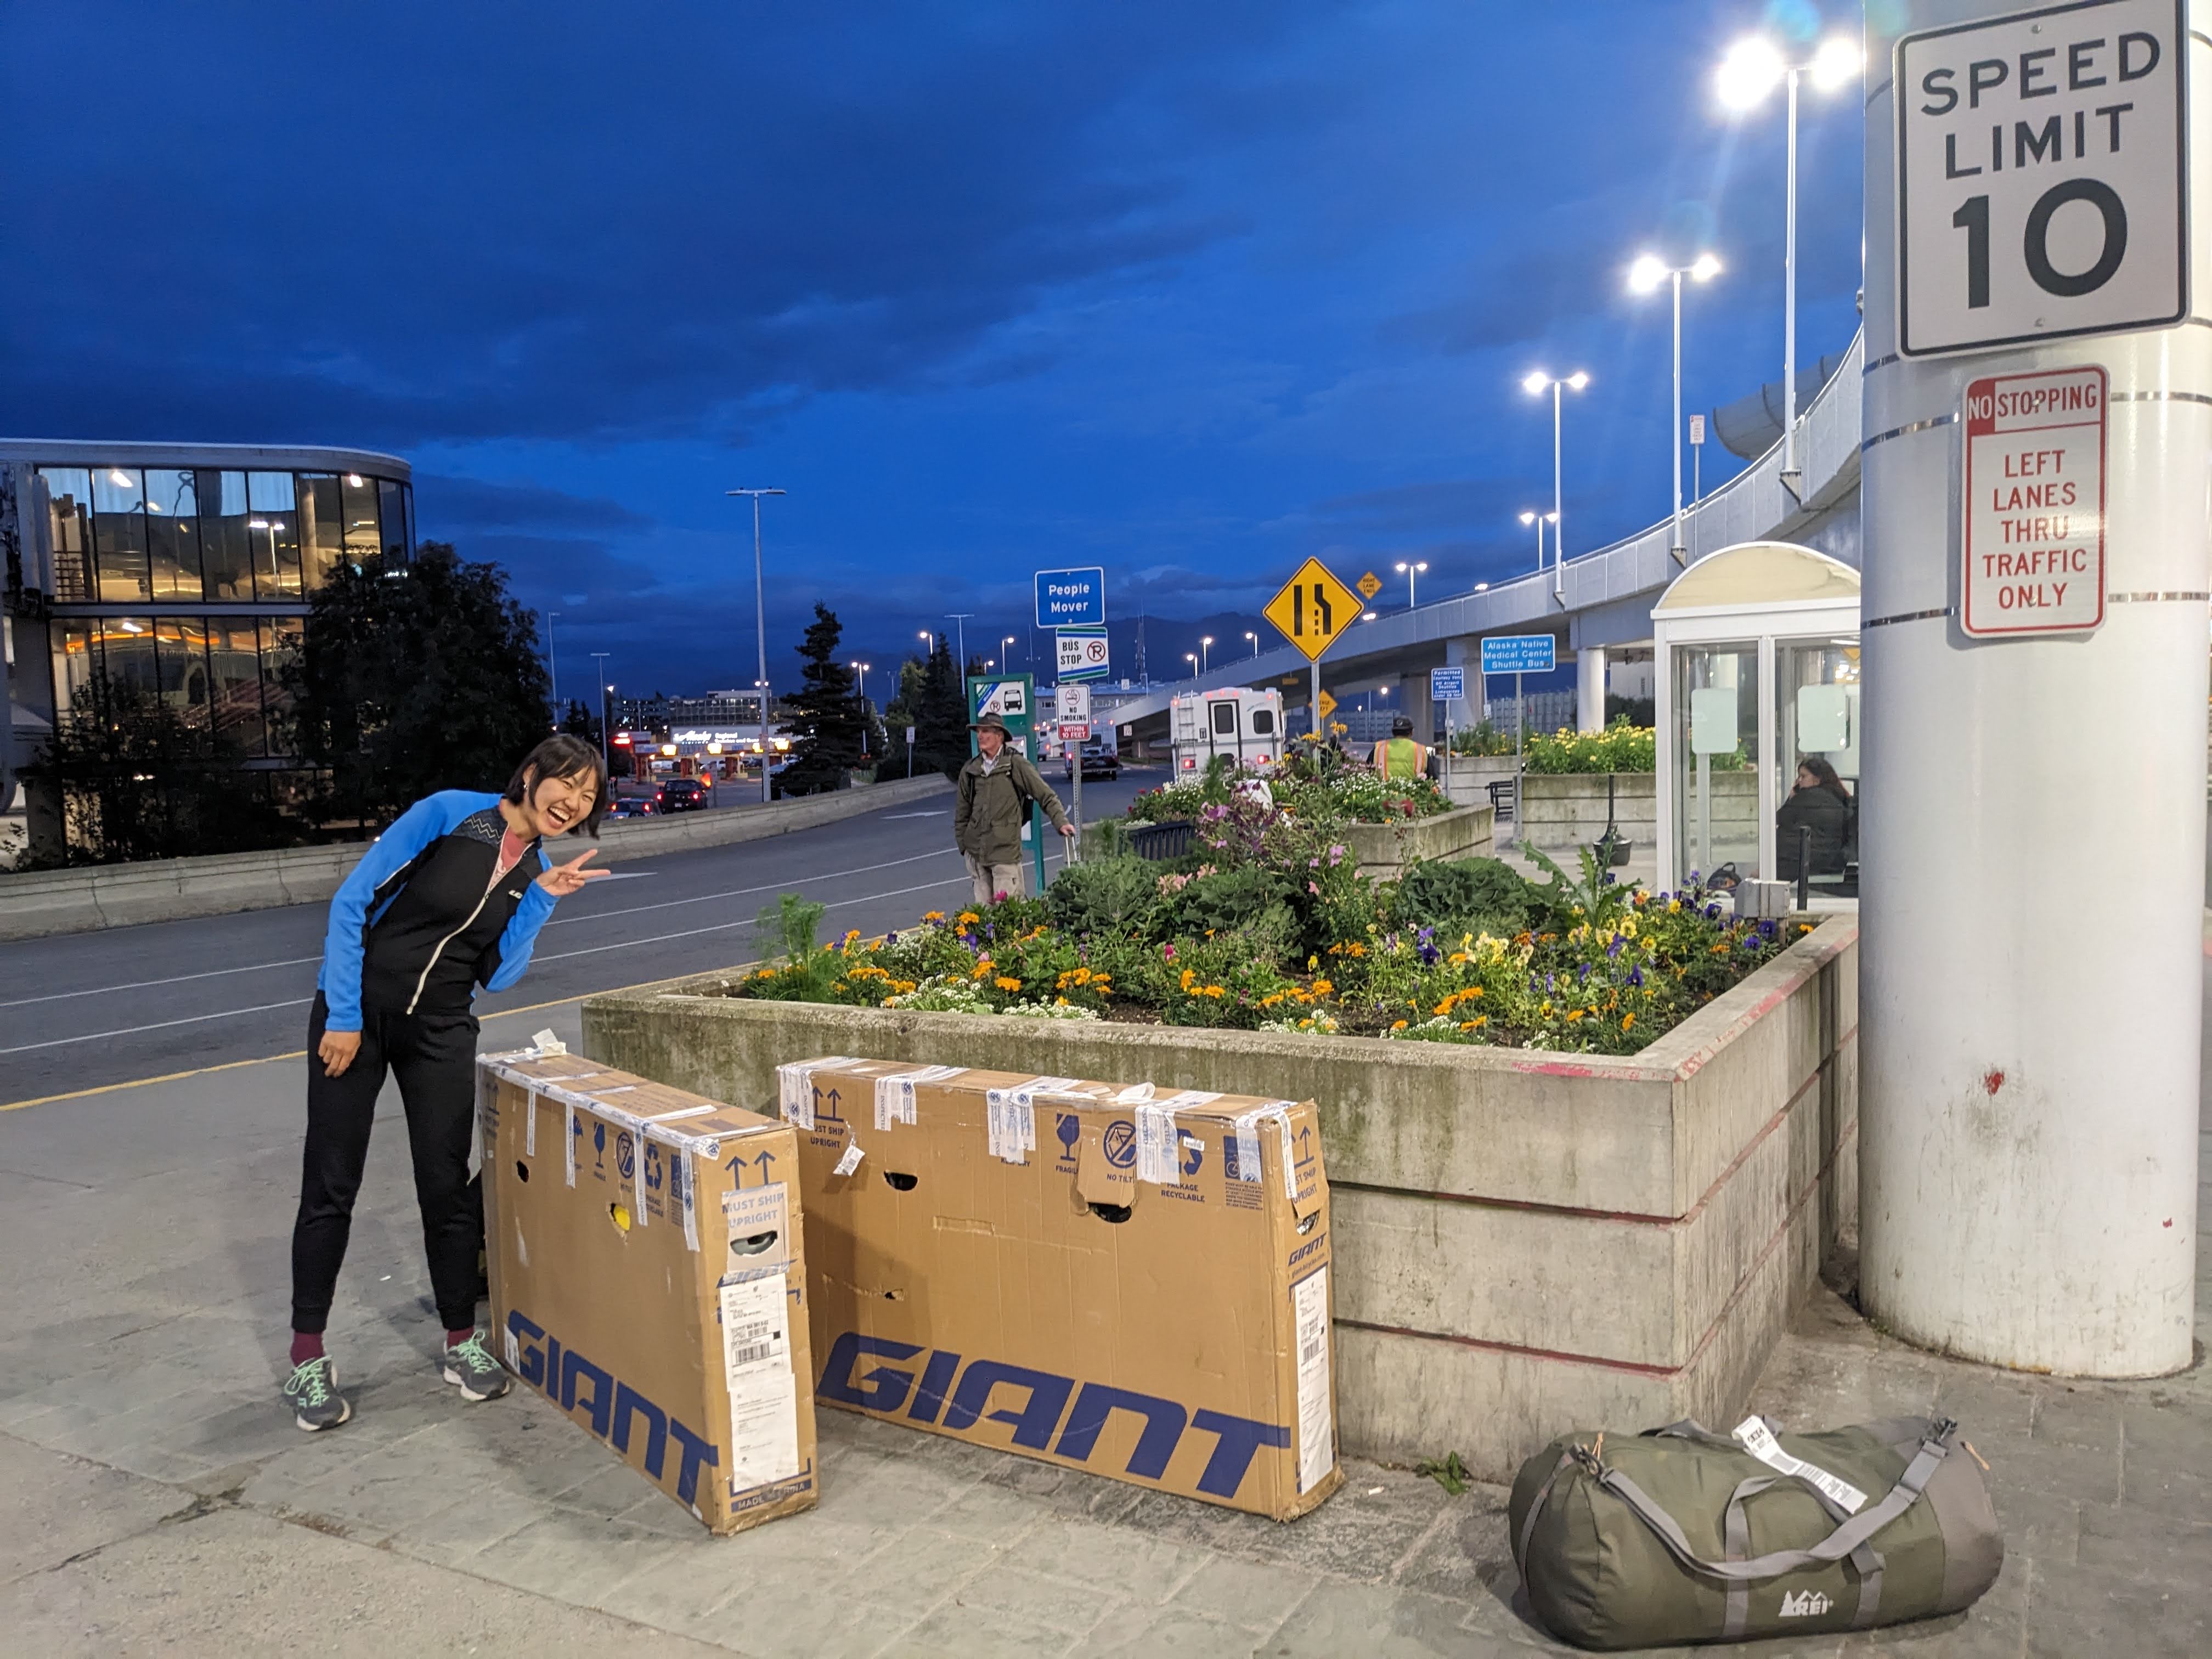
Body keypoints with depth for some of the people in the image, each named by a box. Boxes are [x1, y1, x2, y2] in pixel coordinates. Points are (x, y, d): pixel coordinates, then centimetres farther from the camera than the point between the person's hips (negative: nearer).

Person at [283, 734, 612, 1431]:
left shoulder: (539, 869, 3)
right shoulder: (450, 813, -14)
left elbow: (496, 976, -1)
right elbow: (351, 902, -14)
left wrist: (542, 899, -12)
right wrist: (344, 1019, -15)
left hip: (441, 1030, 4)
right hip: (355, 1013, -4)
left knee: (447, 1184, 6)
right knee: (331, 1186, 1)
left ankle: (462, 1342, 20)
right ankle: (307, 1360, 14)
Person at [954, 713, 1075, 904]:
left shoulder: (1016, 765, -2)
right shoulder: (970, 770, 10)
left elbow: (1046, 796, 1)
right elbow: (962, 814, 18)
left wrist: (1061, 822, -9)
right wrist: (963, 845, 14)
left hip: (1006, 851, -4)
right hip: (976, 853, 4)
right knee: (982, 907, 8)